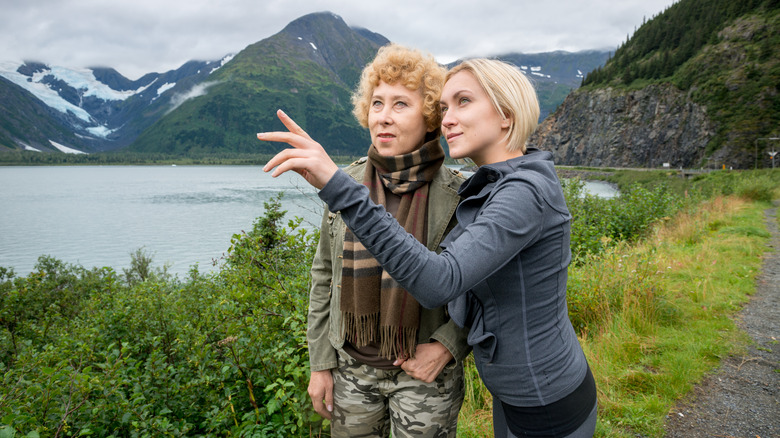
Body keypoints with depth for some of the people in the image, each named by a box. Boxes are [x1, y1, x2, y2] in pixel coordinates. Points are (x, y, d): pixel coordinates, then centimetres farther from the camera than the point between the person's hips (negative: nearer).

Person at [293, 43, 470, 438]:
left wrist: (447, 345, -15)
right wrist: (320, 363, 5)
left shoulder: (456, 196, -14)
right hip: (352, 368, 3)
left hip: (424, 375, -3)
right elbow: (325, 276, 3)